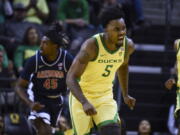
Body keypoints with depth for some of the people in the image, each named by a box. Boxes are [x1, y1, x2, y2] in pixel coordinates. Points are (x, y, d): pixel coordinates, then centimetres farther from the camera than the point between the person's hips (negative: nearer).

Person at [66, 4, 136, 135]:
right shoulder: (92, 46, -26)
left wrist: (125, 95, 19)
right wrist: (84, 102, -41)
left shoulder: (128, 45, -9)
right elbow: (71, 77, -28)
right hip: (82, 96, -4)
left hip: (106, 96, 4)